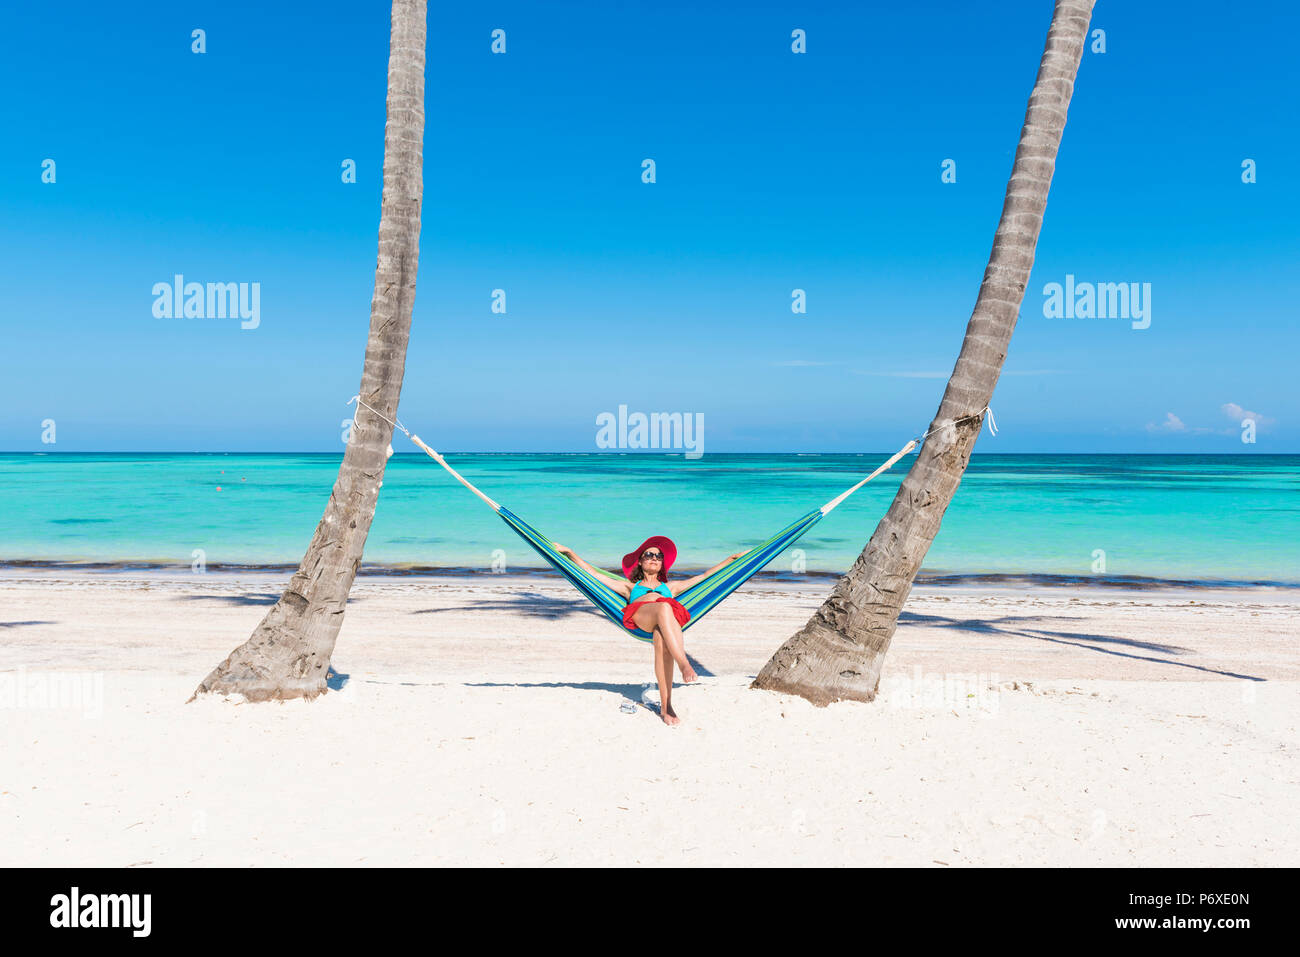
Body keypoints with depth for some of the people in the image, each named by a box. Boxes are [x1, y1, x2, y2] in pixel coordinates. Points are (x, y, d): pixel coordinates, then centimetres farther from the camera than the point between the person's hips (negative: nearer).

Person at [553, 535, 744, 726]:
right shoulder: (630, 587, 41)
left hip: (672, 616, 1)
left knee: (662, 638, -39)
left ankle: (666, 705, -46)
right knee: (663, 607, -39)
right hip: (639, 616, -1)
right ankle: (685, 665, -51)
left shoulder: (670, 587, 44)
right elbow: (594, 573, 39)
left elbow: (705, 576, 44)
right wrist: (569, 552, 33)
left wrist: (734, 557, 44)